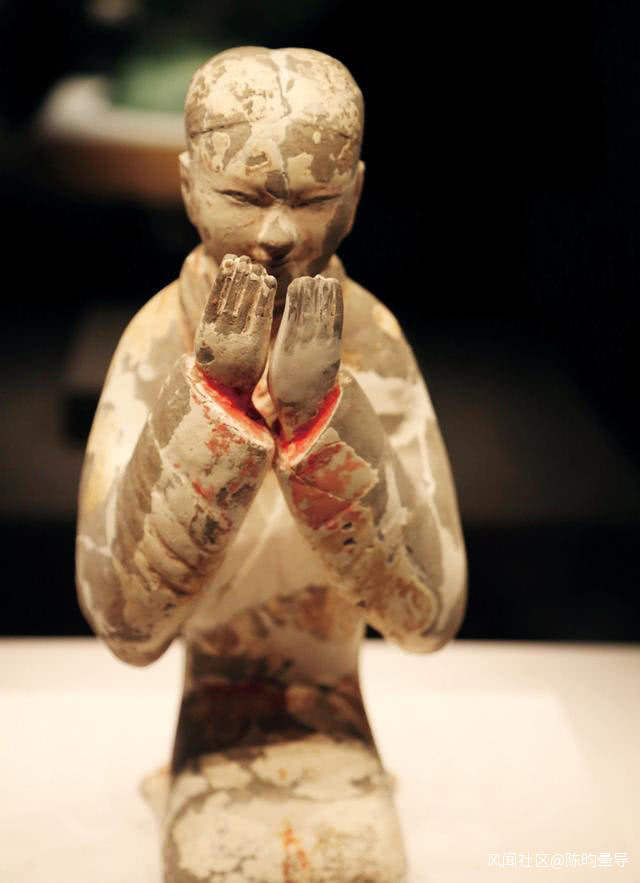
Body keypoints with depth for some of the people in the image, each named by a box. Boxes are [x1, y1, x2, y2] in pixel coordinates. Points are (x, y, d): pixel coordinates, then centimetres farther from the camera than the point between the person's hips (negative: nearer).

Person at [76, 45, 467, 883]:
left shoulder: (377, 344, -16)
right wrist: (215, 395, -34)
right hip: (211, 737, -1)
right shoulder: (154, 346, -18)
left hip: (337, 739, 1)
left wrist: (315, 411, -34)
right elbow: (128, 622, -24)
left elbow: (429, 612, -21)